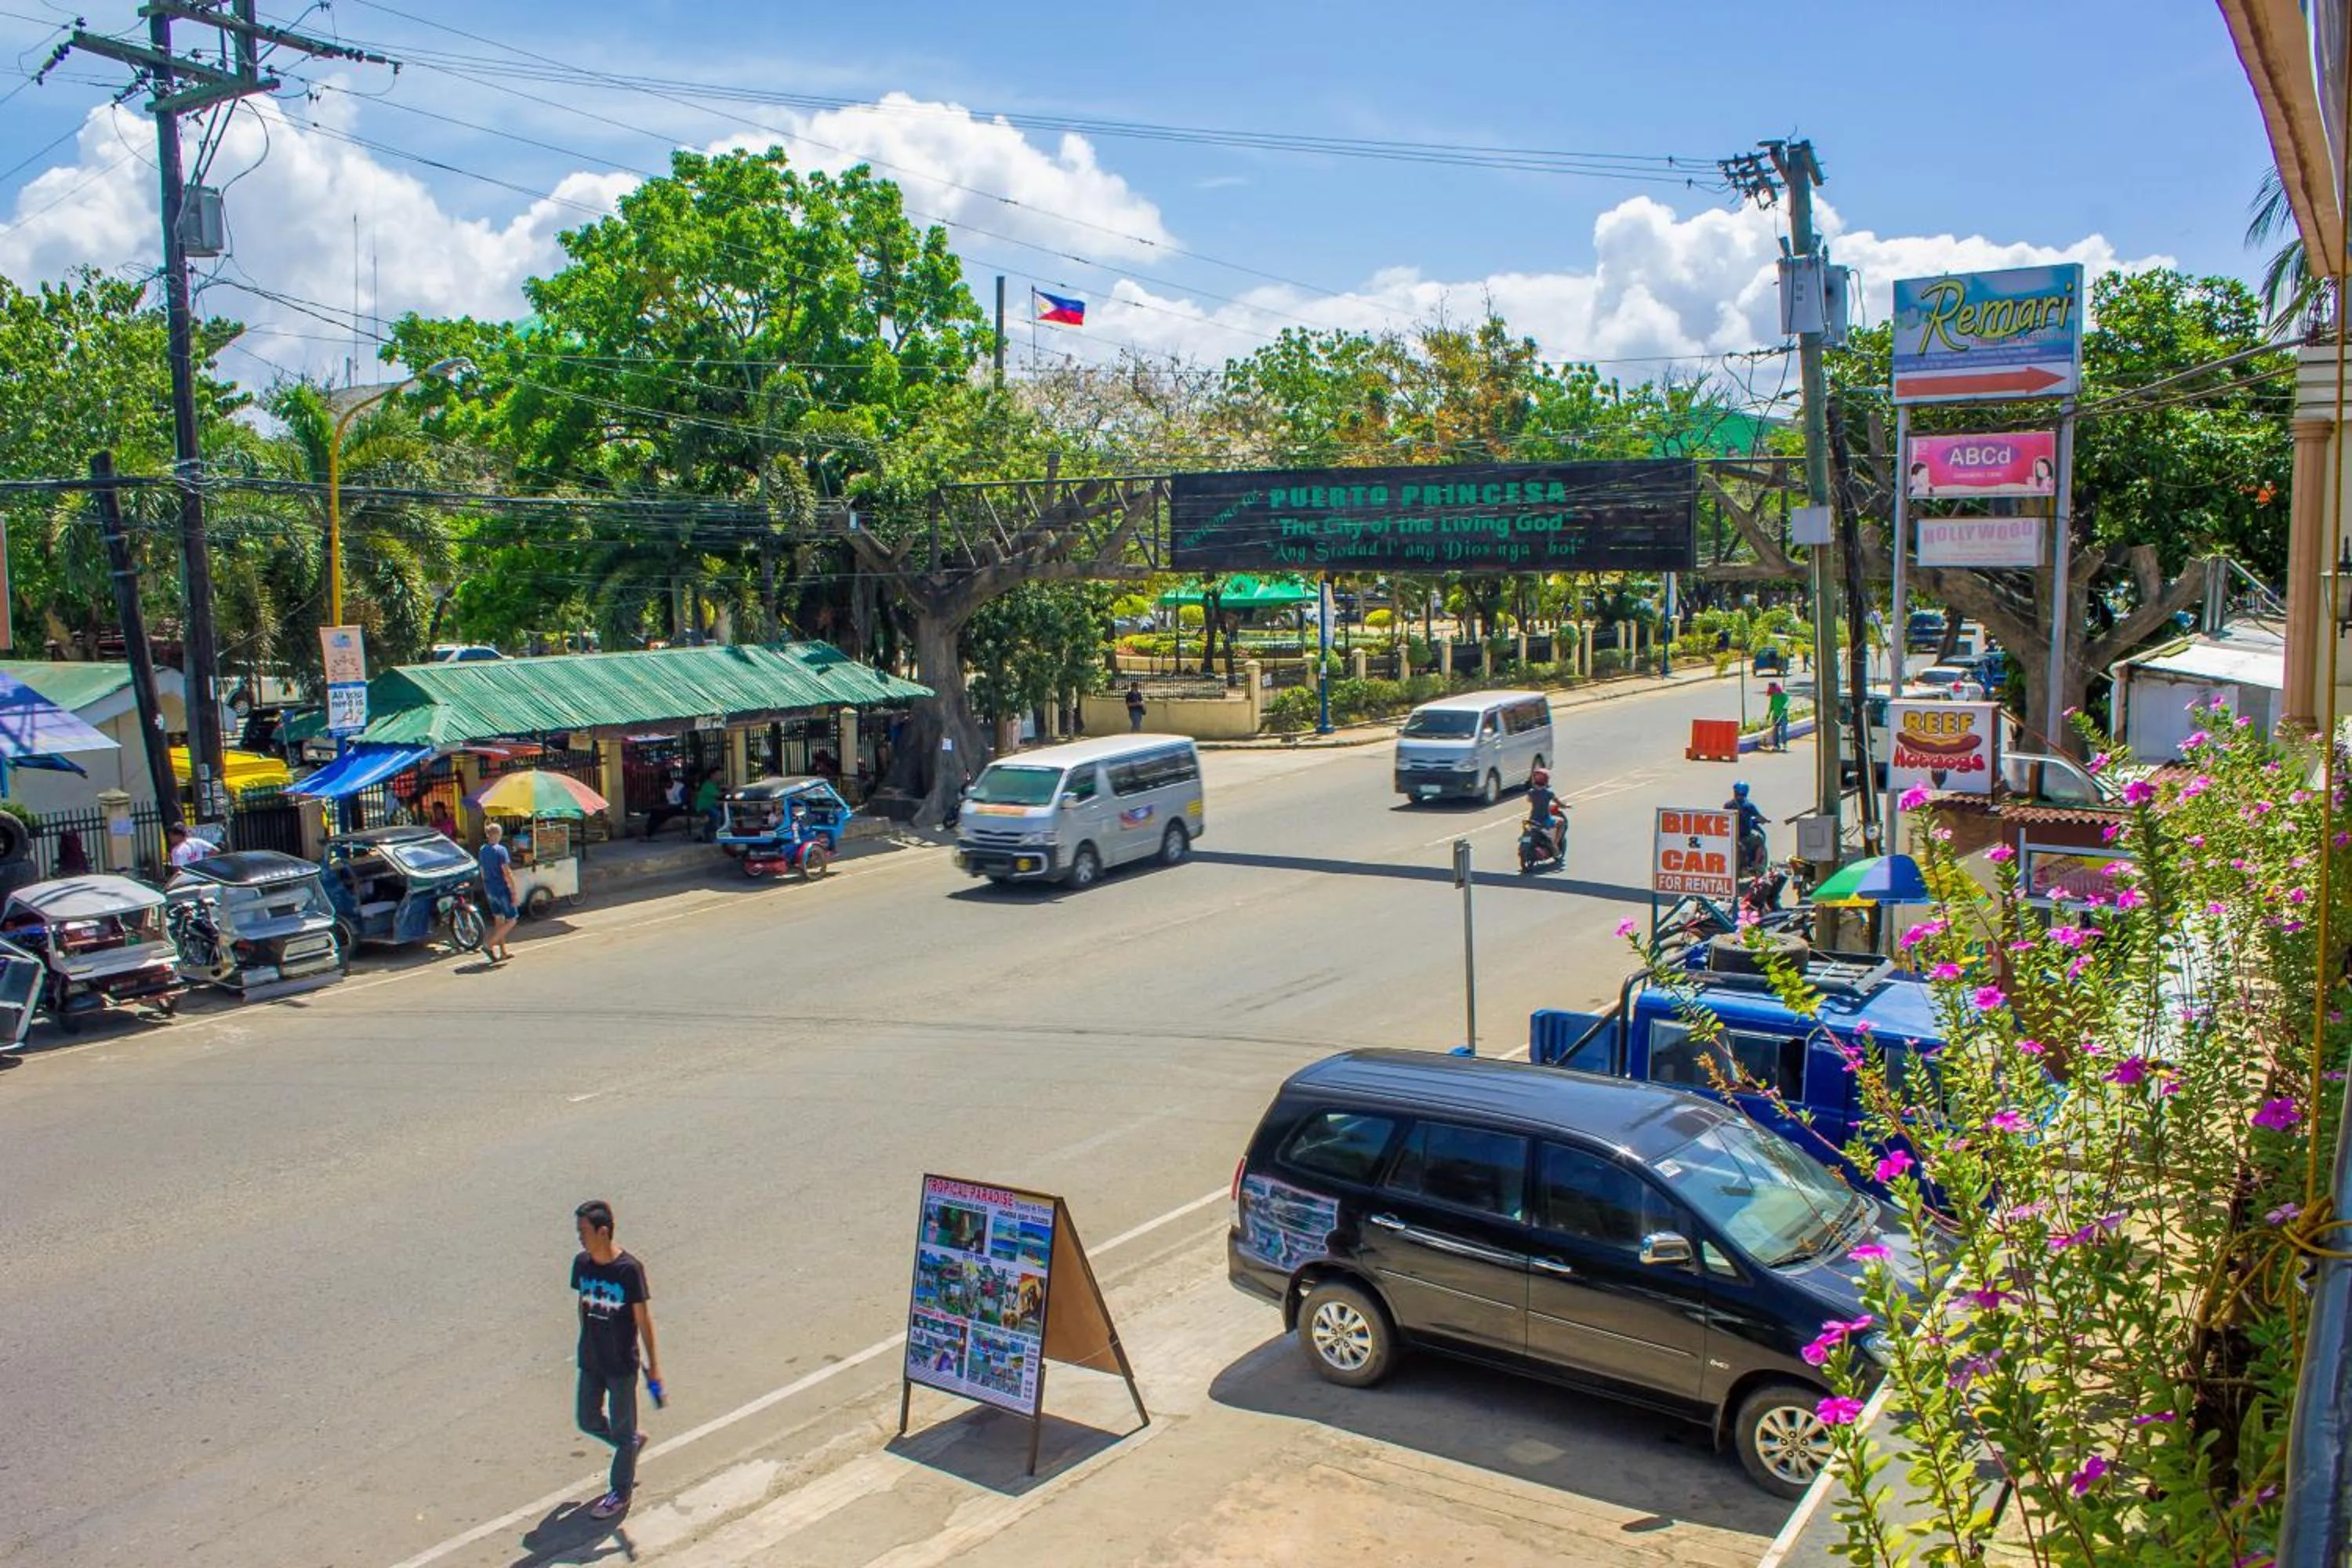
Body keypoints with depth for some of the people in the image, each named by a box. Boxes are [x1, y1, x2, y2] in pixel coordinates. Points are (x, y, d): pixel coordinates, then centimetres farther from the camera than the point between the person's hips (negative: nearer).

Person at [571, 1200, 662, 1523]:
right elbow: (583, 1305, 10)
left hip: (621, 1364, -6)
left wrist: (653, 1365, -13)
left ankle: (620, 1492, 26)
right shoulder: (582, 1264, -5)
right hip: (590, 1362, 6)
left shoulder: (629, 1269, -21)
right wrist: (587, 1344, 18)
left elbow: (643, 1318, -15)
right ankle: (633, 1442, 42)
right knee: (588, 1421, 16)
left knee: (621, 1429, 8)